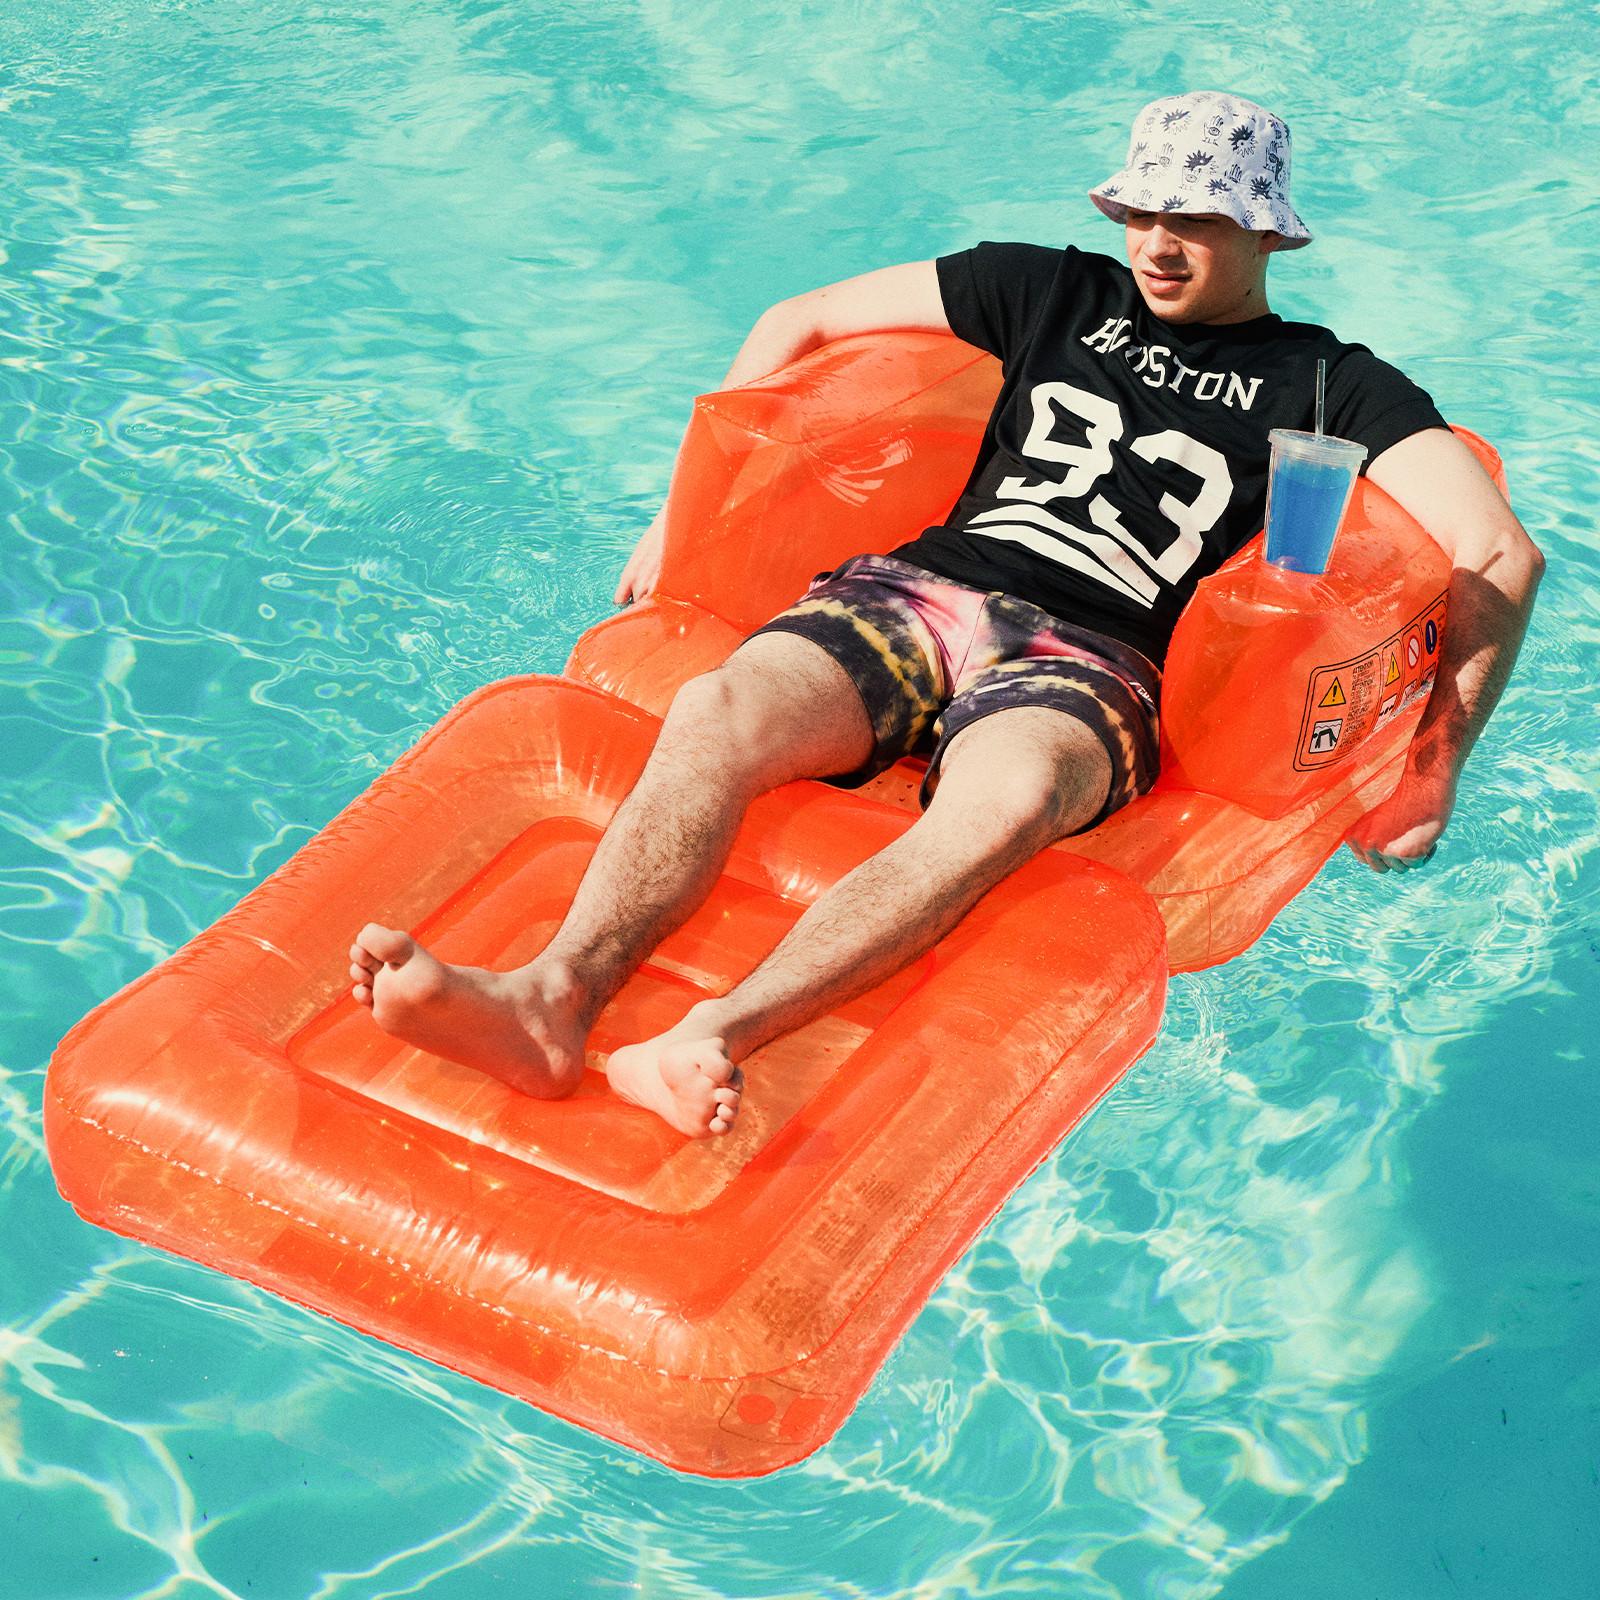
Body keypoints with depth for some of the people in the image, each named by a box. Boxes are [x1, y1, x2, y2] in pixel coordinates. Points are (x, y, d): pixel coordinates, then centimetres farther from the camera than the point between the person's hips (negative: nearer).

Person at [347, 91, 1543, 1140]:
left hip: (1089, 663, -3)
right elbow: (802, 321, 27)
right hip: (918, 589, 3)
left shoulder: (1330, 386, 16)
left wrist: (1437, 766, -5)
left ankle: (709, 1041, -58)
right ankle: (553, 997, -49)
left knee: (1006, 795, -40)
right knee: (718, 710, -31)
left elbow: (1502, 556, 5)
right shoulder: (1053, 293, 23)